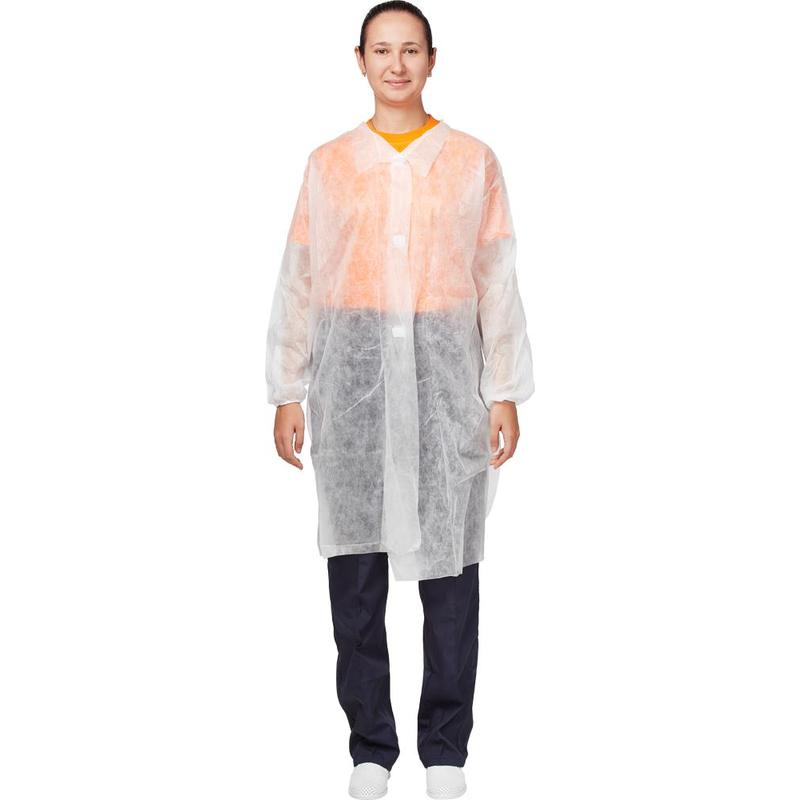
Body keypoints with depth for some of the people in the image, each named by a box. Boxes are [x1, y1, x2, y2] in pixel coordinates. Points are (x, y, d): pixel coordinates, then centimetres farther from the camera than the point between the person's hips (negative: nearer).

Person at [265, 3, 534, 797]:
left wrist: (505, 393, 0)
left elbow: (498, 283, 4)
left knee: (448, 559, 1)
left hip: (445, 373, -1)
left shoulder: (473, 160, 6)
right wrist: (287, 393, 4)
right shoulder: (327, 163, 8)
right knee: (354, 561, 3)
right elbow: (297, 283, 8)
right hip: (351, 373, 1)